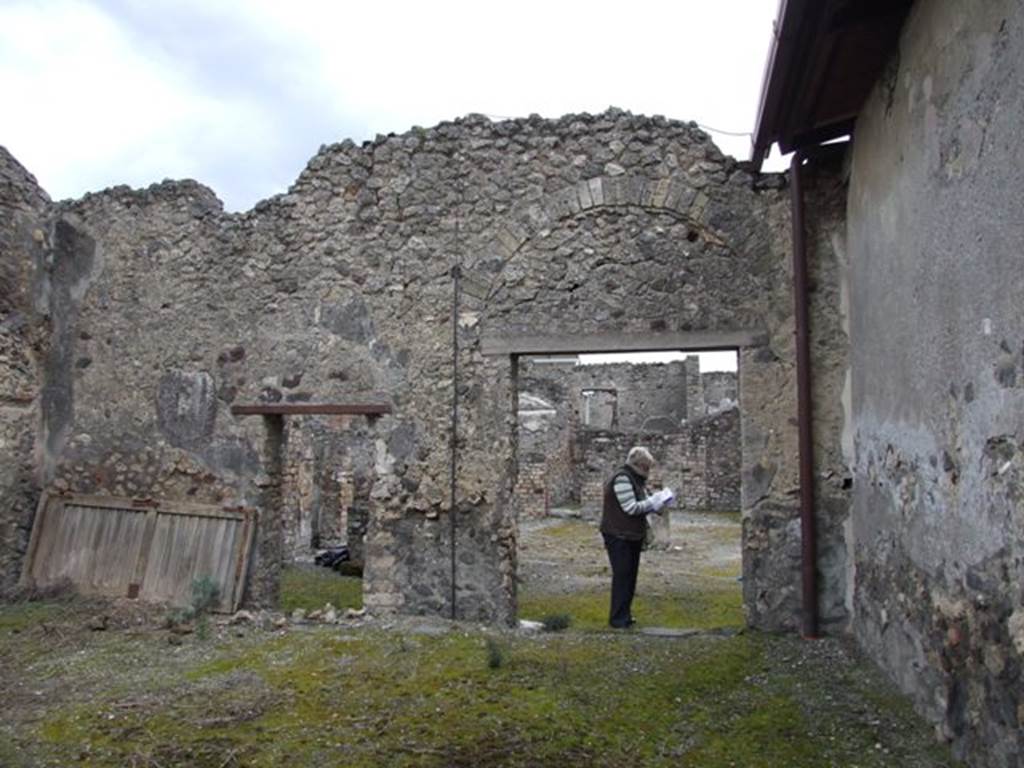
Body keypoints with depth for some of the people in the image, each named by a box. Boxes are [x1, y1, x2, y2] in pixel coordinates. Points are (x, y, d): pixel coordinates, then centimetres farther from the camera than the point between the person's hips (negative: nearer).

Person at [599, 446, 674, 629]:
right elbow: (630, 507, -23)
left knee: (630, 575, 13)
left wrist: (655, 502, -1)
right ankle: (618, 618, 0)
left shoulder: (637, 479, 13)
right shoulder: (622, 479, -18)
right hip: (619, 536, -9)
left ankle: (625, 614, 22)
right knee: (622, 576, -7)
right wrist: (654, 502, -14)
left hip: (633, 536, 10)